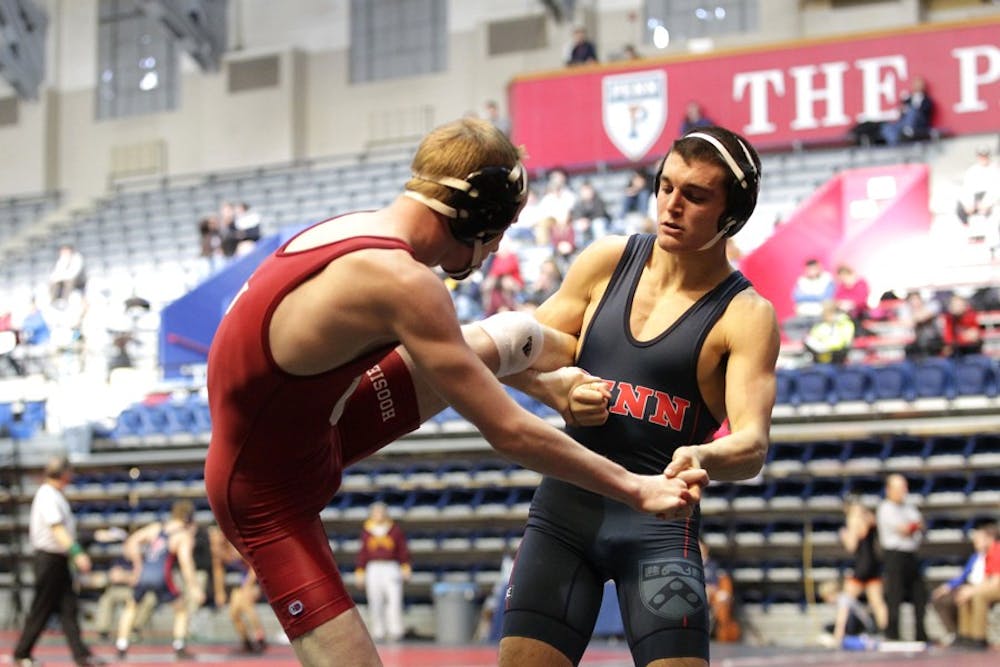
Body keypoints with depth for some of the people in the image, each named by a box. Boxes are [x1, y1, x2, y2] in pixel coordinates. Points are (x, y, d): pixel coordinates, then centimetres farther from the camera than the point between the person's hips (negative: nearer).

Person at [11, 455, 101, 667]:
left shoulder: (55, 495, 15)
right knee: (41, 610, -1)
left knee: (68, 607, 4)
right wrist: (77, 553, -32)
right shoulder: (47, 495, -15)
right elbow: (57, 529, -25)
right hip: (49, 557, -9)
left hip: (59, 560, 9)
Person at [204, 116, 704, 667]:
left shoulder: (356, 227, -4)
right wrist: (634, 489, -17)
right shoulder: (400, 280, -31)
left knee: (514, 337, 8)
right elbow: (508, 435, -26)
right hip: (272, 499, -9)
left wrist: (545, 382, 29)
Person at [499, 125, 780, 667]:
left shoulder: (746, 315, -5)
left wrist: (704, 458, -38)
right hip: (565, 503, 3)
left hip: (658, 522, -3)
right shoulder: (607, 261, 6)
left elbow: (752, 445, -16)